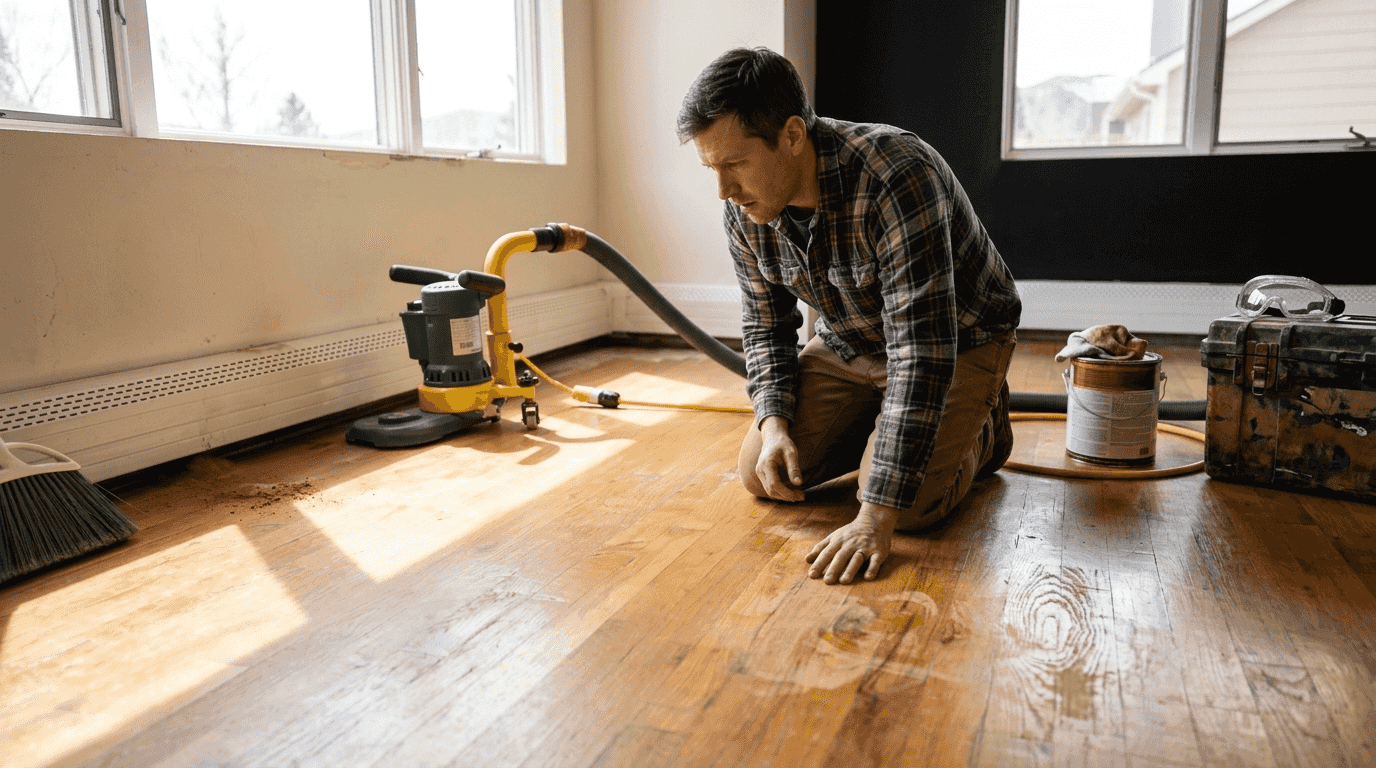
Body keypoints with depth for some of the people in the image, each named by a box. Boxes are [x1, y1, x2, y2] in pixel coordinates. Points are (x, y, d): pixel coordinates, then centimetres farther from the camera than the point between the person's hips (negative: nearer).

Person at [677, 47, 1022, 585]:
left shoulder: (895, 179, -37)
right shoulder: (744, 210, -14)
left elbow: (922, 352, -41)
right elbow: (765, 325, 1)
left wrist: (876, 519, -43)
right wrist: (774, 423, -17)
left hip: (959, 338, -5)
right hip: (848, 345, 6)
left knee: (910, 506, -23)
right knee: (763, 476, -6)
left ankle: (981, 428, 10)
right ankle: (877, 429, 20)